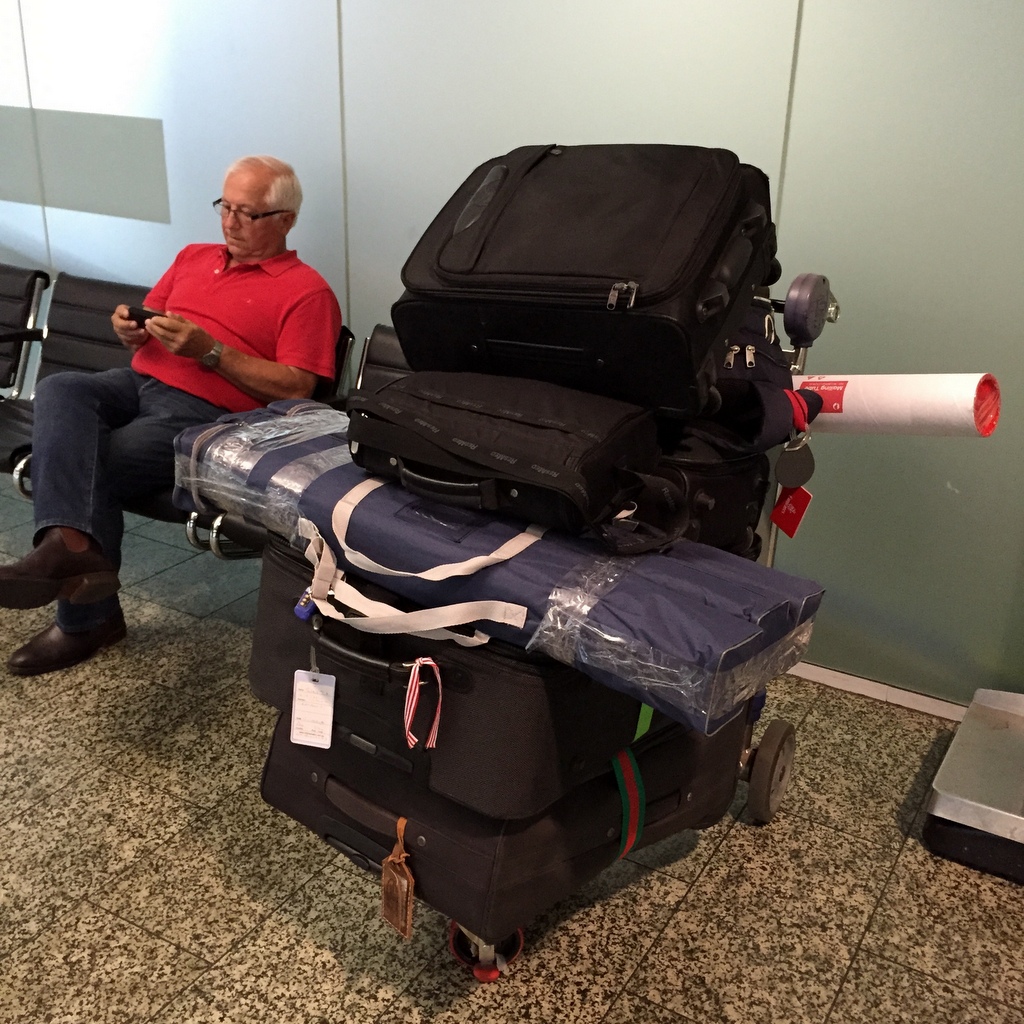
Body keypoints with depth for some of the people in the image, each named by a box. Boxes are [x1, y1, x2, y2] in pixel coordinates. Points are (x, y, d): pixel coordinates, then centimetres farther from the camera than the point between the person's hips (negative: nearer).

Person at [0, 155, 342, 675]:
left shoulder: (307, 290, 1)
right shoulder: (193, 257, 24)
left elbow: (296, 389, -10)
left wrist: (209, 350, -16)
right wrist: (131, 328, 1)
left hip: (205, 413, -6)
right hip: (138, 381, 6)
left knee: (97, 469, -26)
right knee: (58, 390, -26)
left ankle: (86, 619, -20)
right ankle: (70, 542, -39)